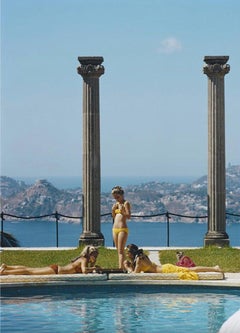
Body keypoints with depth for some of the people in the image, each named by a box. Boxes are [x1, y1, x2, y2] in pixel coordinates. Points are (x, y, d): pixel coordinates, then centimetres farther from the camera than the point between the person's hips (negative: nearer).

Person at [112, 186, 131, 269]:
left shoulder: (126, 203, -5)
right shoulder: (116, 204, 16)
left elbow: (129, 216, -14)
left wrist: (123, 211, -29)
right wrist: (113, 210, 2)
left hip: (122, 229, -8)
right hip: (115, 229, 8)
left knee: (121, 250, -15)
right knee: (118, 250, 8)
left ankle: (121, 267, -23)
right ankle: (120, 267, 11)